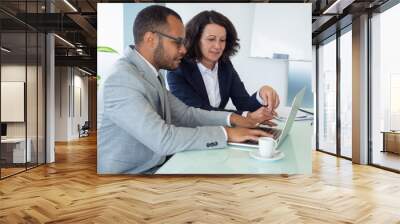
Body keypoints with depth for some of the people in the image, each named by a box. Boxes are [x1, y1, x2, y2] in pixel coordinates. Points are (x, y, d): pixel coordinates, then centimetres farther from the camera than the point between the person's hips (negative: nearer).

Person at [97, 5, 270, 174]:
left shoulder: (150, 73, 5)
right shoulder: (121, 80, -23)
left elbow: (184, 113, 7)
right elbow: (162, 139, -29)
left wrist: (230, 118, -5)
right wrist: (225, 133, -23)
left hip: (156, 166, 8)